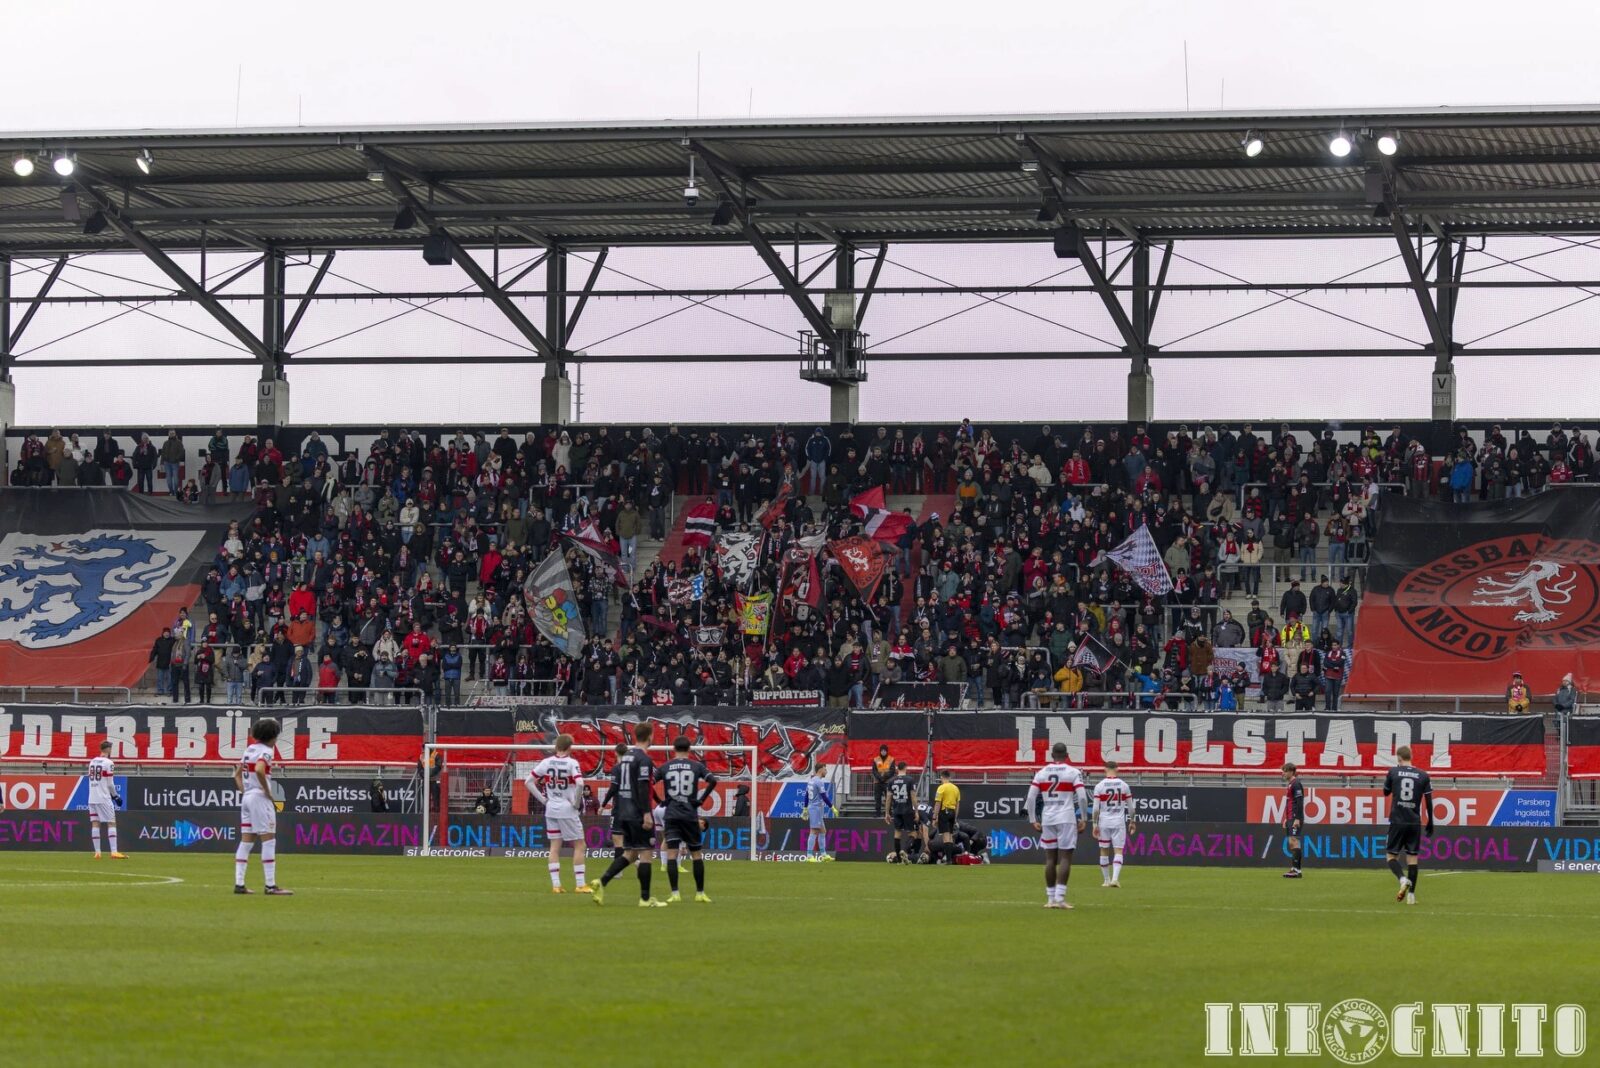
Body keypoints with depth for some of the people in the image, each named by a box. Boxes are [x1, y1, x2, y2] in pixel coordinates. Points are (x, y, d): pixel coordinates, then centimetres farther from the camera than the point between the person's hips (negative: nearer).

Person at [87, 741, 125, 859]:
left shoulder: (92, 762, 13)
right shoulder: (108, 763, -9)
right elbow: (110, 783, -11)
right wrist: (115, 796, 3)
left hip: (92, 799, 7)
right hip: (103, 799, -7)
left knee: (95, 823, 6)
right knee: (111, 823, -4)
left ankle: (97, 852, 3)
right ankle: (114, 852, -13)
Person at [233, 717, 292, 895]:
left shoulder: (249, 749, 15)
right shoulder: (265, 751, -12)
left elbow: (237, 774, 21)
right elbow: (259, 770, -29)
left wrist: (243, 791, 15)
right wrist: (268, 792, -18)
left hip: (246, 798, 9)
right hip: (259, 798, -9)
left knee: (246, 841, 9)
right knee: (268, 841, -6)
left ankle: (239, 884, 6)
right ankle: (271, 885, -9)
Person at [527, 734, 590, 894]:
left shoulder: (546, 762, 2)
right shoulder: (572, 763, -12)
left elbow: (528, 781, 3)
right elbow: (579, 783, -26)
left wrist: (543, 799, 6)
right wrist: (577, 802, -11)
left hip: (551, 808, 5)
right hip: (568, 809, -5)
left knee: (555, 846, 9)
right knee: (578, 845, 4)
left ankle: (555, 884, 5)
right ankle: (580, 884, 0)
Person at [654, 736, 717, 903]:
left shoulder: (665, 767, 6)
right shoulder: (697, 766, 3)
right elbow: (713, 781, -10)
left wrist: (661, 801, 7)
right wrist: (701, 800, -1)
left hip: (671, 816, 0)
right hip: (691, 815, 0)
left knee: (671, 854, -4)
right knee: (697, 855, 11)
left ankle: (674, 894, -14)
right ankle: (700, 893, 13)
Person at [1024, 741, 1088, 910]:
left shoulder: (1041, 773, 7)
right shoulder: (1073, 772, -2)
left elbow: (1030, 798, 3)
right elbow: (1082, 797, -10)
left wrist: (1033, 820, 9)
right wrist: (1083, 818, 0)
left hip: (1047, 820, 3)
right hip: (1066, 819, -3)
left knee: (1050, 859, 8)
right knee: (1065, 858, -4)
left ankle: (1050, 898, 9)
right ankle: (1060, 897, -13)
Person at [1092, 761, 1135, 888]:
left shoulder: (1099, 786, -4)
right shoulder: (1123, 785, 0)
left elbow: (1096, 808, -7)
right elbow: (1131, 807, 4)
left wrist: (1095, 824, -2)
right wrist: (1131, 822, 15)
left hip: (1104, 823, 0)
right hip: (1119, 822, 0)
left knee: (1104, 850, 12)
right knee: (1118, 851, -2)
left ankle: (1106, 880, 18)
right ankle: (1115, 878, -20)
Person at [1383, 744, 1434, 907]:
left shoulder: (1393, 772, -1)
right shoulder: (1423, 776, 3)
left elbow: (1386, 792, 14)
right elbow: (1428, 800, 5)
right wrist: (1430, 822, 15)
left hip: (1397, 821, -2)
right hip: (1415, 822, 2)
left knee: (1391, 855, 6)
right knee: (1412, 857, 7)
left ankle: (1403, 878, -22)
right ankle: (1411, 894, 1)